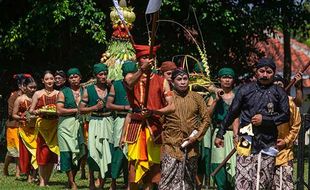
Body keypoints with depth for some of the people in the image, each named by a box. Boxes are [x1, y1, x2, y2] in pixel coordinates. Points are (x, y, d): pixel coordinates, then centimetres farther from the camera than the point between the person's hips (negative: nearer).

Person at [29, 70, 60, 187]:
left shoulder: (58, 94, 9)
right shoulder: (38, 94, 8)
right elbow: (31, 110, 7)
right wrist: (38, 112, -13)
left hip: (55, 125, 1)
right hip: (42, 124, -1)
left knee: (53, 153, 0)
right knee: (43, 152, -8)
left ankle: (47, 180, 8)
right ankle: (42, 180, -3)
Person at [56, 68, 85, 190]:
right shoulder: (63, 92, 6)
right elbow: (59, 110, -6)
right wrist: (76, 110, -7)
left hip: (79, 125, 2)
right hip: (66, 126, -2)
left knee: (78, 153, -2)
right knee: (68, 153, -8)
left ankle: (72, 179, 11)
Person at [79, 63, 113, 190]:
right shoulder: (88, 90, 3)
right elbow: (81, 109, 3)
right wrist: (95, 107, -8)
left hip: (108, 122, 2)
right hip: (95, 122, -1)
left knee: (106, 152, -2)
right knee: (93, 152, -11)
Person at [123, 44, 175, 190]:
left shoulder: (161, 82, 9)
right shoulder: (131, 78, 10)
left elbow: (171, 106, -1)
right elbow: (129, 84, -18)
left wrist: (153, 112, -17)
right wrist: (142, 69, -35)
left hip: (154, 127, 1)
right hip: (136, 126, -1)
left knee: (152, 161, 2)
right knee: (134, 161, -6)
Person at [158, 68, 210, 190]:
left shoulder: (196, 97, 6)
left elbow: (206, 119, 6)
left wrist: (196, 136, -4)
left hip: (191, 146, 3)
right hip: (171, 145, -3)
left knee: (189, 180, 10)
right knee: (169, 179, -10)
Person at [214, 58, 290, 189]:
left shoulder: (279, 93, 9)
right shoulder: (245, 90, 9)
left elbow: (285, 115, 4)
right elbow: (232, 113, 12)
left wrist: (264, 119, -7)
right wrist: (220, 134, 10)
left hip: (268, 143, 1)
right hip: (247, 142, -1)